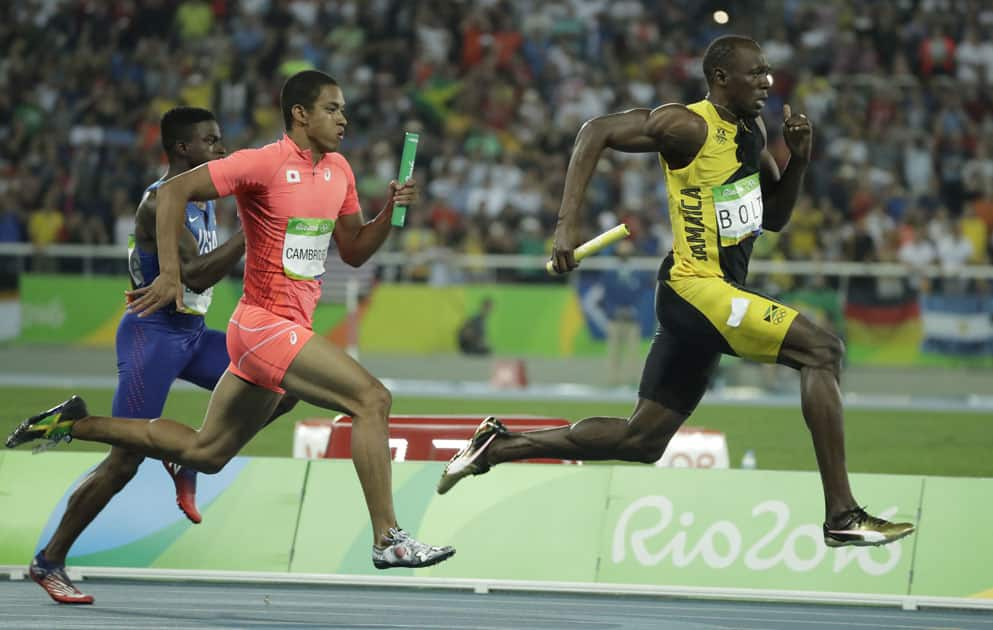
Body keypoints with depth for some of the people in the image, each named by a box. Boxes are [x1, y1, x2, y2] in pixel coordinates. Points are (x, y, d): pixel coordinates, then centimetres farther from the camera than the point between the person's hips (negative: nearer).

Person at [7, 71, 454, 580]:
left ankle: (75, 424, 25)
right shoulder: (264, 164, -13)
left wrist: (389, 212, 0)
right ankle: (388, 539, -17)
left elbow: (353, 251, 18)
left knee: (205, 452, 15)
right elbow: (174, 191, -14)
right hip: (267, 324, -9)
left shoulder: (338, 170, 11)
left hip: (288, 330, 9)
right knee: (372, 399, -19)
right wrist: (170, 274, -20)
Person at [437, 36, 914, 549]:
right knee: (821, 349, -19)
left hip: (718, 294, 10)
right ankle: (842, 516, -20)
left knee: (640, 440, 12)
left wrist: (797, 160, 2)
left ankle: (497, 446, 20)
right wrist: (567, 223, -24)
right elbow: (597, 132, -17)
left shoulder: (751, 131, 13)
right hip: (697, 288, -10)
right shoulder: (691, 126, -14)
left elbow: (774, 218, 21)